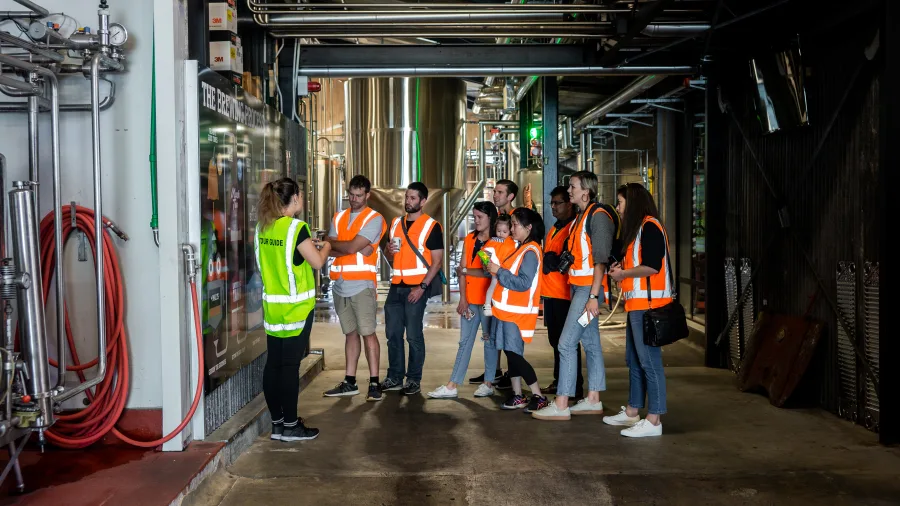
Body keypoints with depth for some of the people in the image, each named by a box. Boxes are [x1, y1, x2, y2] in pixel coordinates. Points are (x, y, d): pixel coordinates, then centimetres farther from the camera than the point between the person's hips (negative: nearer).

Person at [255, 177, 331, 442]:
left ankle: (277, 422, 17)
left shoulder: (263, 227, 7)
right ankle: (290, 426, 6)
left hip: (272, 305, 7)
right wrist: (326, 246, 10)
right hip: (295, 307, -7)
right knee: (290, 365, -2)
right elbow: (317, 262, -9)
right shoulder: (296, 228, -15)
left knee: (274, 363, 9)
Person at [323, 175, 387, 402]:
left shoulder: (374, 219, -4)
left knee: (368, 332, -7)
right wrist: (356, 248, -13)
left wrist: (331, 242, 2)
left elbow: (352, 247, -14)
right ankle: (350, 383, 16)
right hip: (340, 285, 6)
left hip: (361, 284, -6)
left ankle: (374, 383, -3)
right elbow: (331, 250, 2)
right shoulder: (338, 218, 15)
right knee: (350, 333, 11)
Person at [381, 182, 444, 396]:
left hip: (416, 288, -6)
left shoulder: (431, 226, -5)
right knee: (393, 334, 7)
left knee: (414, 335, -1)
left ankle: (414, 380, 8)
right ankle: (394, 377, 16)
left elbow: (437, 261, -8)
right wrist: (390, 251, -2)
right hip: (396, 287, 6)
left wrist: (422, 287, -17)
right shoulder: (396, 223, 14)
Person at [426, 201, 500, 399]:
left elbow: (491, 272, -13)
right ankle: (452, 386, 3)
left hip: (488, 299, -5)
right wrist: (463, 299, -1)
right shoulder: (469, 239, 11)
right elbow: (462, 270, 7)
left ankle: (488, 384, 14)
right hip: (470, 300, 5)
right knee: (464, 342, 5)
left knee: (489, 340, 4)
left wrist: (467, 271, -1)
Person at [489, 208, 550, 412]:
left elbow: (523, 283, -22)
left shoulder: (530, 252, -15)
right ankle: (517, 396, 18)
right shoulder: (521, 249, 14)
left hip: (517, 313, -9)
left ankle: (539, 397, -2)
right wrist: (496, 270, 3)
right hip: (508, 311, 9)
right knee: (511, 354, 11)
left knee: (515, 355, -8)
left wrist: (499, 271, -19)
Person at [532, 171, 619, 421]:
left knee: (566, 343, -10)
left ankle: (561, 405, -7)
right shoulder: (581, 216, 17)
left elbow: (601, 260, -18)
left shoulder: (598, 215, -13)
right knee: (591, 343, 12)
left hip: (589, 288, -10)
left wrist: (593, 295, -21)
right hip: (578, 287, 10)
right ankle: (593, 400, 19)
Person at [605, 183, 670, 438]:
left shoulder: (649, 226, -11)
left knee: (649, 361, -9)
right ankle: (632, 412, 23)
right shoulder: (636, 228, 20)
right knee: (634, 360, 14)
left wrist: (623, 274, -9)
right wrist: (622, 268, 7)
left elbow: (652, 266, -21)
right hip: (636, 304, 10)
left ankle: (653, 420, -6)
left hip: (648, 304, -10)